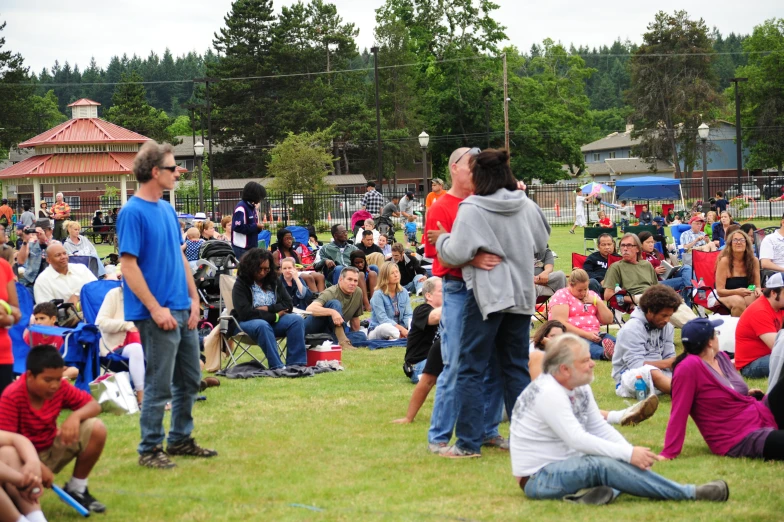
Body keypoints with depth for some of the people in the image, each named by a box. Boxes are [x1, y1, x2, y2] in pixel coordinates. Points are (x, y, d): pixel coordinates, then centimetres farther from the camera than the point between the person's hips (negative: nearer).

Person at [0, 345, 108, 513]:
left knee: (97, 429, -16)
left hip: (52, 449, 5)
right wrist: (38, 467, -35)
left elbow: (94, 405, -4)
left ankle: (77, 489, 3)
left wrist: (75, 416, -28)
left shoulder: (60, 387, -10)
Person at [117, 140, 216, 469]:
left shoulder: (167, 209, 12)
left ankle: (180, 439, 27)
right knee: (159, 386, -2)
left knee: (190, 380, 15)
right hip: (157, 315, -8)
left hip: (182, 311, 8)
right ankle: (150, 449, 8)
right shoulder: (133, 213, -14)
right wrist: (156, 309, -18)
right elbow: (129, 266, -17)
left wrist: (193, 299, 9)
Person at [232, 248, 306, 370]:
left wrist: (268, 309, -14)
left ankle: (295, 364, -31)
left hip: (272, 320, 5)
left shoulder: (275, 282, 11)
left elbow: (288, 305, 4)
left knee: (297, 320, -22)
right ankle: (277, 367, -43)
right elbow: (245, 313, -18)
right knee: (263, 326, -39)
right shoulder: (240, 285, -6)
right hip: (249, 322, -5)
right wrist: (274, 316, -14)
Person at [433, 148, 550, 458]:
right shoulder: (527, 206, 5)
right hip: (522, 293, 6)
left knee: (470, 369, 1)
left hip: (487, 295, -6)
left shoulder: (472, 210, -13)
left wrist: (441, 238, 2)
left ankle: (468, 442, -1)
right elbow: (541, 243, 17)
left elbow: (456, 253, -17)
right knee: (516, 367, 14)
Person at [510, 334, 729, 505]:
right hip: (538, 477, -10)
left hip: (563, 466, 10)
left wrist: (632, 452, -11)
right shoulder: (548, 393, -23)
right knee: (602, 464, -31)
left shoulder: (579, 388, 6)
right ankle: (691, 494, -31)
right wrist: (629, 454, -29)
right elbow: (577, 439, -29)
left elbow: (600, 428, 6)